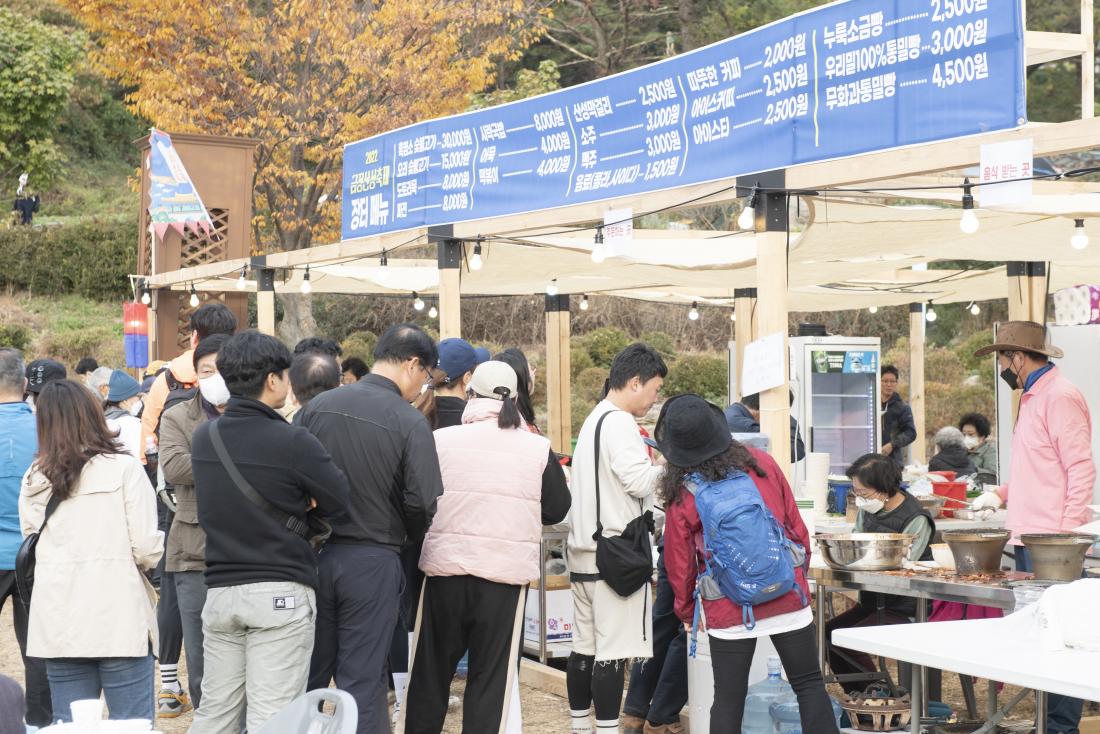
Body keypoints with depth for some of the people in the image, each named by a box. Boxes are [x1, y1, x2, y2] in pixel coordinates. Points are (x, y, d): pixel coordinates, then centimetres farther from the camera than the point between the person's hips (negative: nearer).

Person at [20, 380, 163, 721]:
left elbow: (32, 546, 3)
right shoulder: (124, 468, -5)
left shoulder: (34, 479, 6)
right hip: (120, 621, -4)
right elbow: (147, 549, -9)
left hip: (58, 626, 4)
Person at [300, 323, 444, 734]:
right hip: (371, 561, -4)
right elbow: (422, 502, -16)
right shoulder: (410, 423, -13)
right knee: (362, 683, 4)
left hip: (314, 555, 4)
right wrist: (410, 539, 5)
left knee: (310, 674, 14)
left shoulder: (317, 406, 0)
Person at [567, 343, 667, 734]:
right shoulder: (620, 422, -13)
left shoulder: (594, 419, 18)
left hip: (584, 553, 10)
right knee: (613, 652, -7)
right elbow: (638, 481, -20)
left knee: (585, 648, 13)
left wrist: (650, 462, 13)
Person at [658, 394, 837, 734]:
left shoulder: (681, 497, -6)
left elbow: (679, 563, 3)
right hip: (789, 598, 1)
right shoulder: (761, 463, -1)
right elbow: (796, 526, 5)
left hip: (729, 612, -1)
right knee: (809, 684, 12)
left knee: (728, 699, 7)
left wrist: (687, 612, 19)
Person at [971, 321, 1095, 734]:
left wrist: (1069, 533, -21)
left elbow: (1081, 468, -17)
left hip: (1050, 543, -10)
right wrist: (1003, 493, 21)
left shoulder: (1059, 397, -11)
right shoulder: (1032, 398, 19)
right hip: (1029, 540, 10)